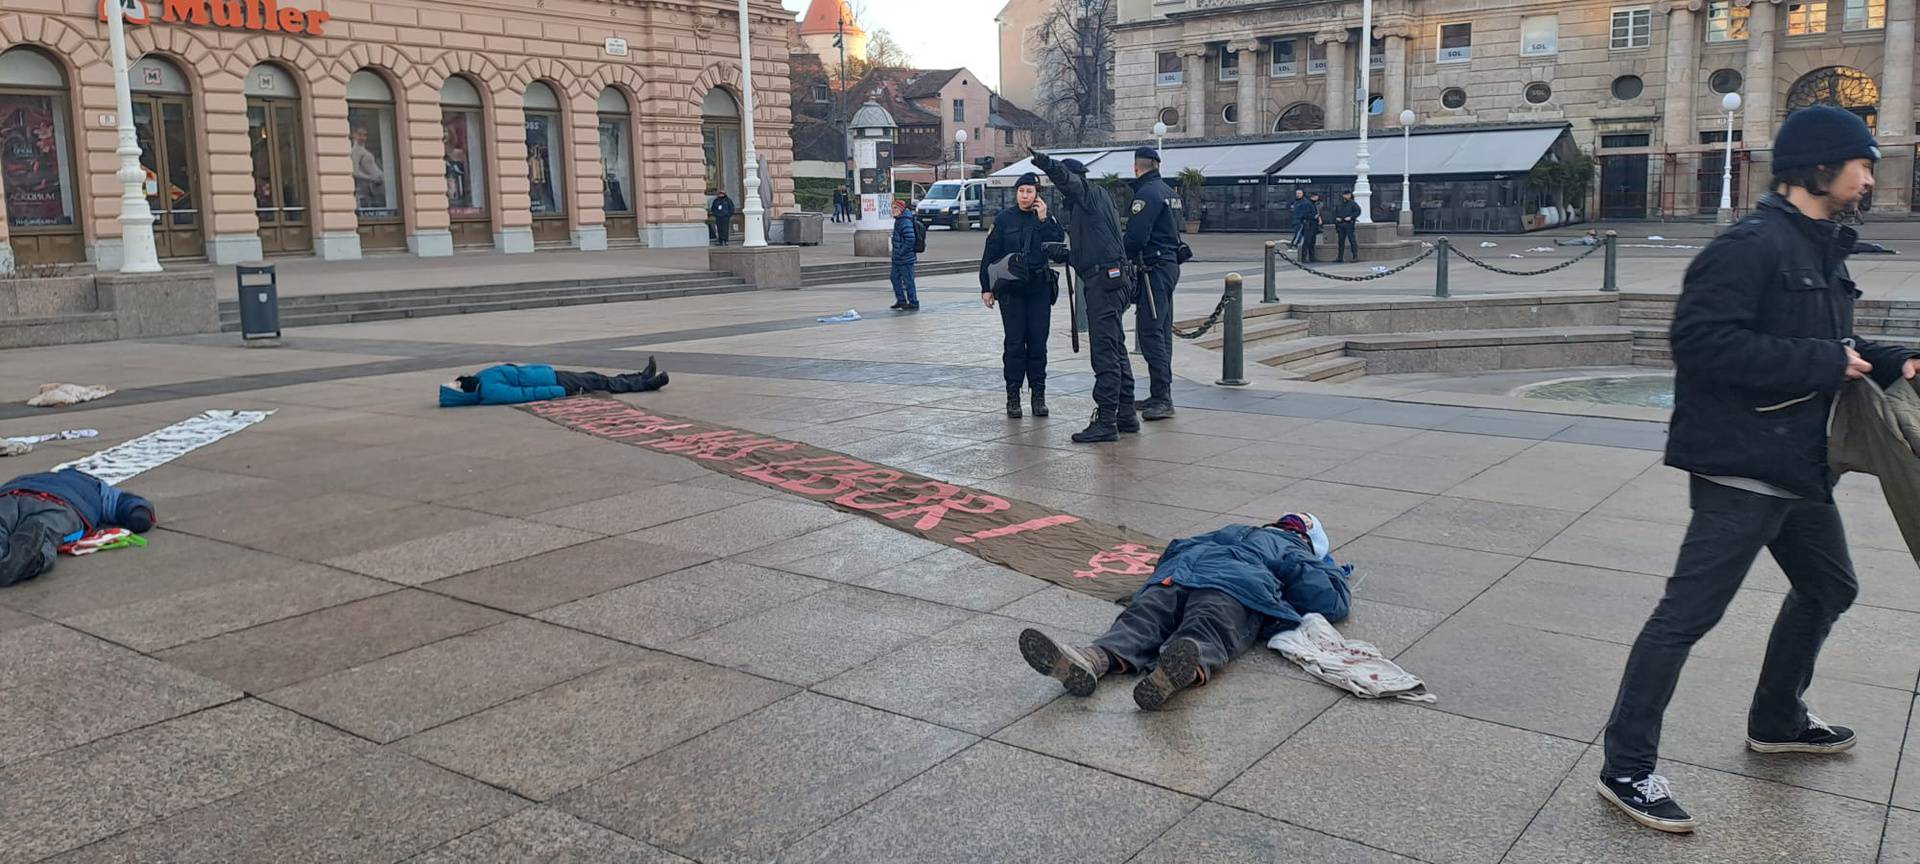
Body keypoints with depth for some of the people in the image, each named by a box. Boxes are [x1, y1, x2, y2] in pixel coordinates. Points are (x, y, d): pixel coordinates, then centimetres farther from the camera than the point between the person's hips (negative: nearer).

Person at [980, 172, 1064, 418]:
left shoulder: (1046, 218, 6)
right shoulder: (1004, 219, 2)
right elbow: (990, 254, 3)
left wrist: (1044, 219, -12)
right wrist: (986, 287, -1)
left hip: (1039, 288, 1)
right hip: (1011, 288, -1)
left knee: (1038, 341, 2)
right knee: (1014, 341, -2)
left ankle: (1039, 394, 10)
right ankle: (1013, 396, 4)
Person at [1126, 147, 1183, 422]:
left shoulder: (1146, 193, -13)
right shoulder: (1168, 191, 17)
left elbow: (1135, 236, -21)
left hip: (1154, 268, -10)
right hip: (1170, 264, 10)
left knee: (1150, 332, -11)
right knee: (1161, 331, 13)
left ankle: (1162, 398, -15)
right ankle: (1160, 396, 18)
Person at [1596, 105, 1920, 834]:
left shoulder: (1821, 249, 14)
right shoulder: (1752, 244, -17)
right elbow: (1701, 340, -28)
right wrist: (1825, 363, -23)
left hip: (1797, 462, 11)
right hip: (1741, 466, -10)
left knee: (1829, 587, 24)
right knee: (1690, 611, -7)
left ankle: (1777, 721, 43)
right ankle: (1626, 767, 1)